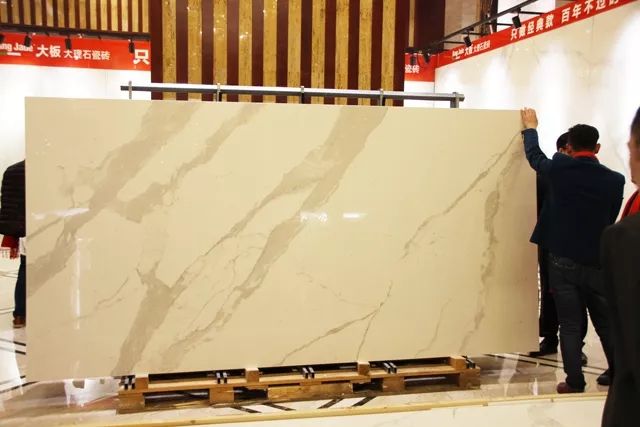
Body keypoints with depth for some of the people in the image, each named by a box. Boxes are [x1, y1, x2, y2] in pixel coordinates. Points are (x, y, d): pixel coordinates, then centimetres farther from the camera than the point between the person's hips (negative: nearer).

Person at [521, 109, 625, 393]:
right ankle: (619, 375, 25)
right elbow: (612, 220, 9)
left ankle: (575, 381, 8)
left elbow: (534, 155, 13)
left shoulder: (559, 168, -8)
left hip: (563, 260, -1)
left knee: (570, 325, 4)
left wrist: (530, 128, 31)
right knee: (606, 322, 15)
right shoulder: (615, 180, -4)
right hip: (598, 261, 2)